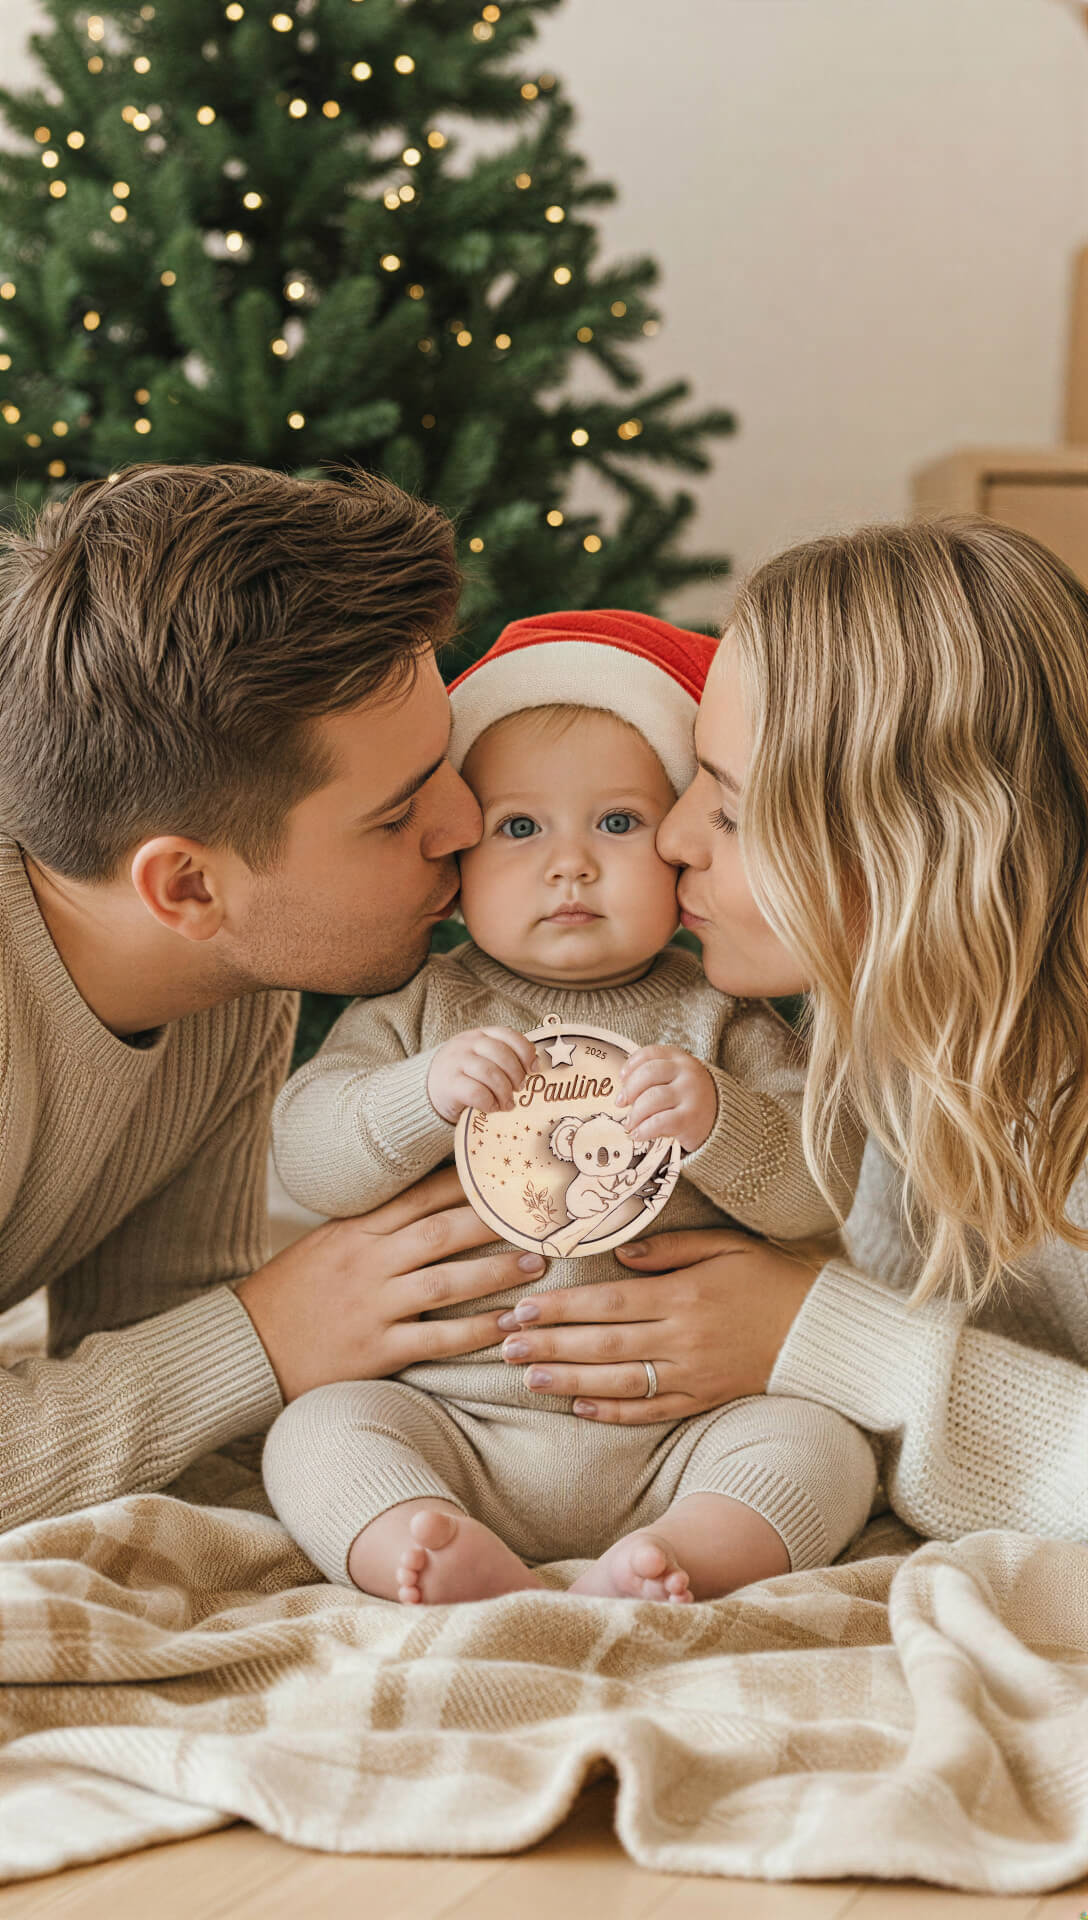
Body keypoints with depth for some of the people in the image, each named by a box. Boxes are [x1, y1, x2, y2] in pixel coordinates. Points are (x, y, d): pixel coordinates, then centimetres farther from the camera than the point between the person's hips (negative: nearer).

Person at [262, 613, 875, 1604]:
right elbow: (307, 1158, -4)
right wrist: (426, 1094, -22)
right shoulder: (420, 1006, 5)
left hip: (676, 1433, 0)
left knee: (820, 1444, -20)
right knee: (319, 1430, -21)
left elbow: (825, 1187, -4)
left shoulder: (717, 1018, 4)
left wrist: (715, 1121, -23)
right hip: (450, 1425, 0)